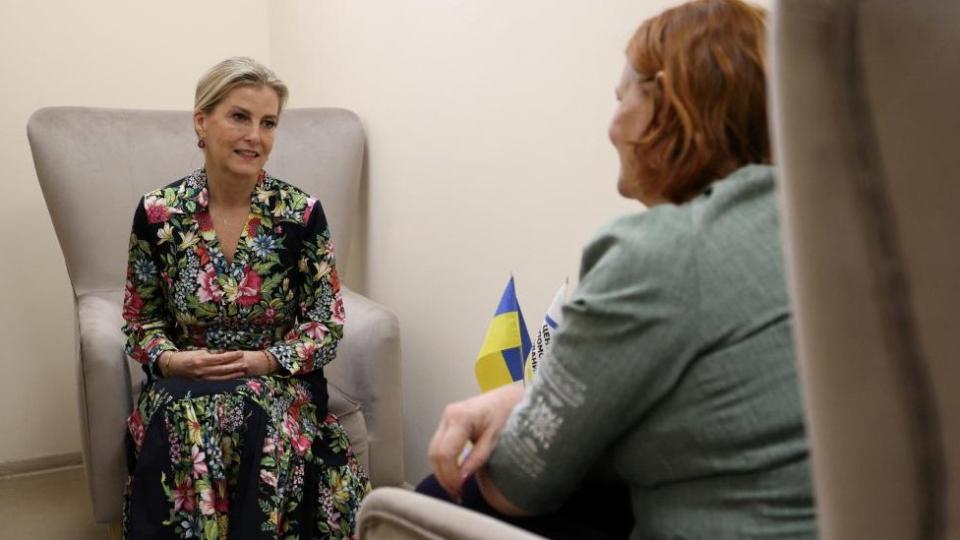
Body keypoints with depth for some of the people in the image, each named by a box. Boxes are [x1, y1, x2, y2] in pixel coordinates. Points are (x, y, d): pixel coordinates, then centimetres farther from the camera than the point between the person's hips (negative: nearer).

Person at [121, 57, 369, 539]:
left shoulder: (302, 213, -5)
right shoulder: (157, 213, -1)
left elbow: (328, 325, -2)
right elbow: (140, 322, 8)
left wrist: (264, 360, -18)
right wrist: (172, 359, -13)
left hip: (279, 381, -1)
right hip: (182, 386, 1)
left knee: (261, 424, -33)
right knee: (178, 424, -32)